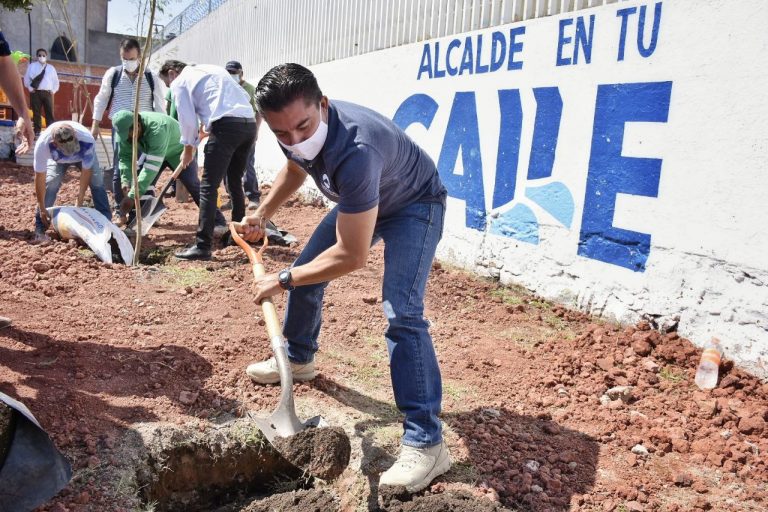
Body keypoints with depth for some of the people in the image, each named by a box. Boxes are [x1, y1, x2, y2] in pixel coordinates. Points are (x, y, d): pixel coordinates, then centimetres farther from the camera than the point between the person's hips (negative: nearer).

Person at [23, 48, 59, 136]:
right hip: (35, 92, -1)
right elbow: (26, 78, 10)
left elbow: (56, 81, 18)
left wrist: (53, 90, 5)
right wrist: (30, 88, -2)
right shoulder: (32, 66, 10)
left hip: (48, 93, 1)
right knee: (36, 113, -2)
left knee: (50, 113, -5)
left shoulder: (51, 68, 14)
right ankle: (37, 131, 1)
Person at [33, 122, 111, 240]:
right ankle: (39, 229, -10)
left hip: (84, 156, 0)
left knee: (97, 183, -17)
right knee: (50, 184, -20)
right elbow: (40, 177, -32)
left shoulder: (87, 140, -44)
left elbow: (86, 171, -31)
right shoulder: (42, 145, -42)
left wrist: (79, 201, -26)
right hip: (57, 159, 0)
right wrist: (42, 209, -27)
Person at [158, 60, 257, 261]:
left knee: (208, 187, -5)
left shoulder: (180, 82, 10)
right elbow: (245, 96, 26)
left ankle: (203, 246, -8)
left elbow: (188, 120, 3)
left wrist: (189, 148, 19)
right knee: (235, 181, 22)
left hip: (226, 126, -7)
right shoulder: (213, 69, 31)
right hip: (249, 123, 7)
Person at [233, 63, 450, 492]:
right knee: (306, 271, 13)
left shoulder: (354, 151, -43)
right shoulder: (296, 130, -17)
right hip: (361, 200, 8)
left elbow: (352, 256, -36)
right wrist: (262, 215, 3)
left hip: (414, 205, -8)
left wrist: (282, 280, -26)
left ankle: (426, 443, -18)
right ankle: (298, 360, 39)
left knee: (401, 312, -24)